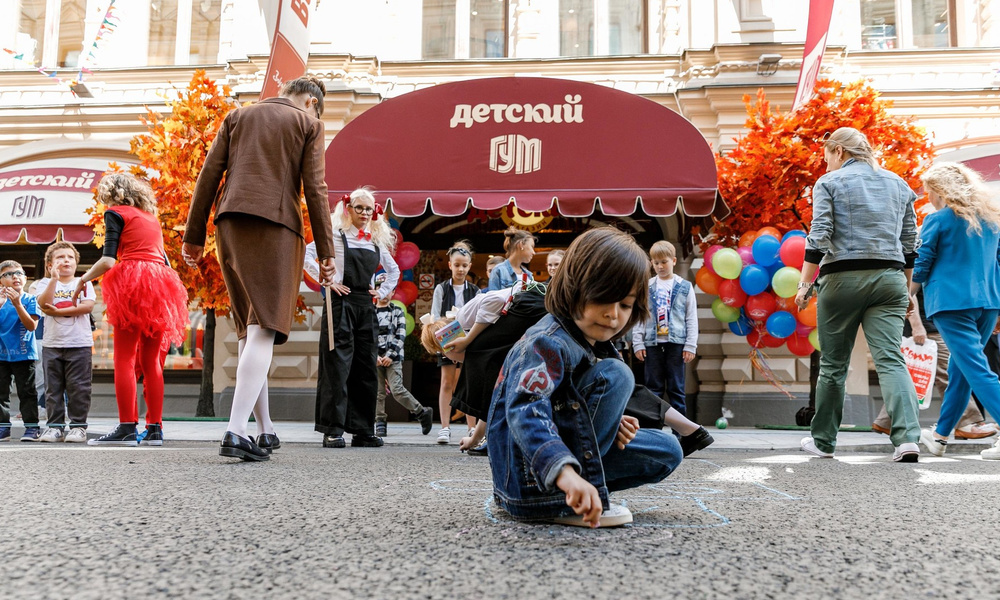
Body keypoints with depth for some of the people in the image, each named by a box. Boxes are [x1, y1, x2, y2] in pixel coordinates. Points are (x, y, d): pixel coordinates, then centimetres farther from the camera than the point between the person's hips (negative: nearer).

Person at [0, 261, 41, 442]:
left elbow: (32, 326, -12)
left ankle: (32, 426, 6)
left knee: (26, 392, 1)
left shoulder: (29, 300, -2)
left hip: (24, 354, -3)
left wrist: (17, 304, -20)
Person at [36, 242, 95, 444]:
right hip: (52, 345, 2)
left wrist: (58, 311, -11)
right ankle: (55, 426, 12)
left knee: (78, 387, -1)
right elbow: (43, 304, -11)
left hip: (79, 344, -2)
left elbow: (88, 306, -10)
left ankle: (78, 425, 6)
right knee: (53, 388, 6)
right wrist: (54, 278, -17)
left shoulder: (83, 283, 6)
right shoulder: (47, 284, 8)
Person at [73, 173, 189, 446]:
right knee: (151, 361, 7)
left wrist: (83, 279, 7)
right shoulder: (151, 217, 24)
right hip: (162, 283, 7)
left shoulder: (116, 213, 4)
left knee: (124, 358, -6)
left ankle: (127, 428, -12)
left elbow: (107, 260, -7)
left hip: (132, 284, -6)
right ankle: (154, 429, 5)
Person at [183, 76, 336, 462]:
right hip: (277, 226, -5)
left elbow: (209, 175, 13)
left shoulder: (238, 116, 21)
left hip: (231, 224, 5)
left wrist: (194, 236, 13)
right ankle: (235, 431, -20)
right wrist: (325, 252, -2)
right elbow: (315, 189, -1)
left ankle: (265, 430, 15)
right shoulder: (308, 123, 9)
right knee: (264, 328, -8)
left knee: (248, 329, 11)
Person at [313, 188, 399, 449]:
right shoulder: (337, 235, 0)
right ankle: (333, 430, -5)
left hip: (366, 307, 5)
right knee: (337, 367, -8)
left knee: (366, 369, 4)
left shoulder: (377, 242, 15)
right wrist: (329, 281, -11)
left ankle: (363, 430, 10)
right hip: (341, 303, -5)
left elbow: (393, 270, 29)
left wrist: (383, 292, 15)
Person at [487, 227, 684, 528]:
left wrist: (611, 423, -6)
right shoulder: (548, 343, -21)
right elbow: (525, 410, -38)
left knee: (667, 450, 8)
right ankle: (562, 503, -21)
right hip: (528, 474, -9)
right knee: (615, 375, -22)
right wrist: (565, 472, -54)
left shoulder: (598, 347, 9)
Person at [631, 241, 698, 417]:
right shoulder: (647, 287, 8)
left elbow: (692, 318, 4)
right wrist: (638, 343, 0)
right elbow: (639, 317, 8)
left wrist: (690, 346, -3)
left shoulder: (684, 287, 5)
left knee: (676, 388, 4)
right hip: (652, 343, 1)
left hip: (676, 343, -1)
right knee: (653, 388, 5)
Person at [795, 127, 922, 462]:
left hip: (842, 277, -3)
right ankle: (908, 438, -19)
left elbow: (819, 238, -9)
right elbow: (909, 241, 16)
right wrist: (906, 289, 23)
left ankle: (823, 441, 16)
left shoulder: (829, 183, 1)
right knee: (891, 359, -3)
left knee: (833, 364, 6)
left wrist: (804, 284, -5)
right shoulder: (897, 183, 15)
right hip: (889, 279, 3)